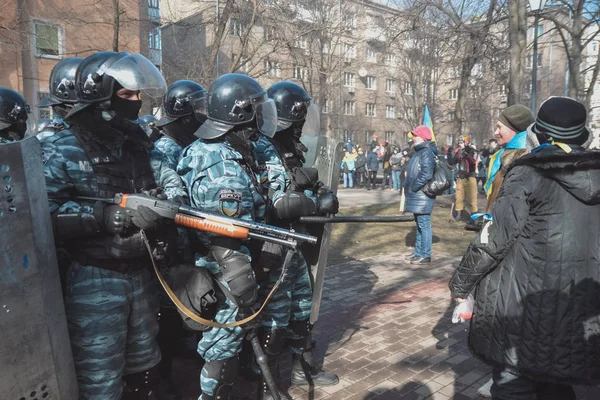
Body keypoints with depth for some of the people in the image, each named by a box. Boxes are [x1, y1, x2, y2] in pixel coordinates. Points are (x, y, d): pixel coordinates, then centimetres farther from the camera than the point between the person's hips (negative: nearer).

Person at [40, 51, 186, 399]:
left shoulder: (140, 144, 8)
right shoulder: (60, 150, -10)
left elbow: (171, 181, -2)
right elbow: (47, 215, -22)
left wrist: (172, 204, -24)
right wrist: (113, 216, -30)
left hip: (143, 273, 6)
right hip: (94, 281, -6)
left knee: (144, 370, 23)